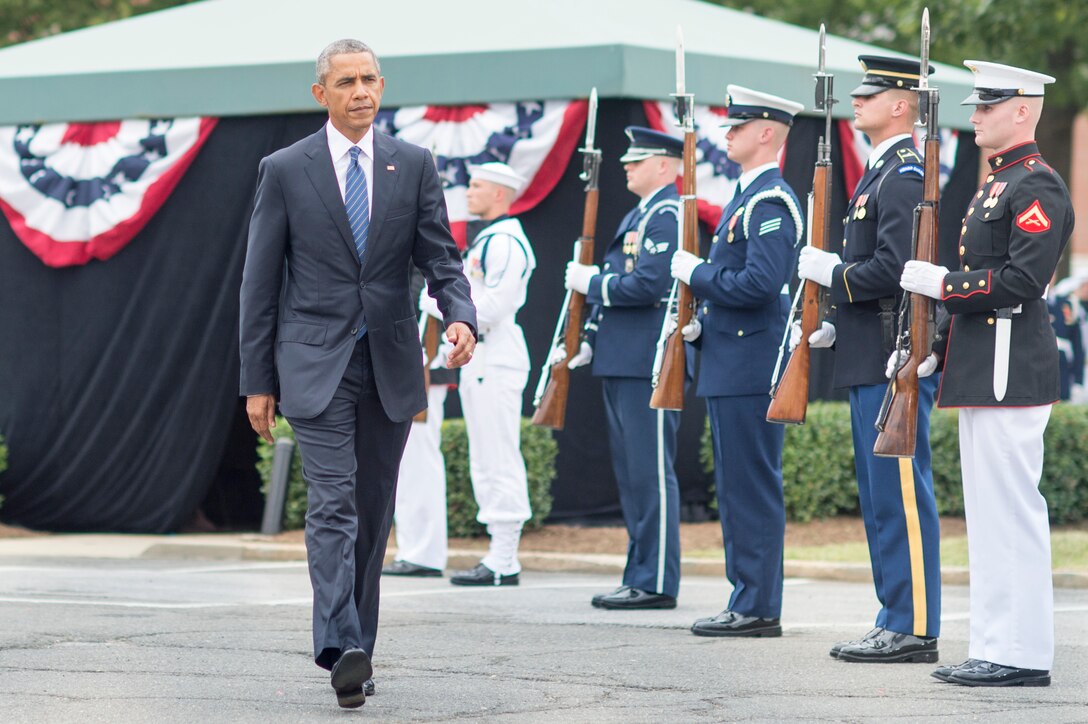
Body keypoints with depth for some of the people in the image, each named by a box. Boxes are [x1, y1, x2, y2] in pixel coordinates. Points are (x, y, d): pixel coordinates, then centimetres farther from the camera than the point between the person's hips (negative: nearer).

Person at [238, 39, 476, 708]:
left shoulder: (413, 166, 6)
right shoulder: (285, 170, 1)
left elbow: (441, 258, 5)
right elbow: (261, 283, 3)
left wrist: (461, 317, -17)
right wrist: (258, 381, 0)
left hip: (390, 366, 3)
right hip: (317, 364, -3)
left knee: (373, 513, 9)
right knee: (332, 505, -15)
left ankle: (354, 644, 20)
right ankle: (342, 649, -23)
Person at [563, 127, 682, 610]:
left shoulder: (667, 216, -11)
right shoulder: (637, 216, 21)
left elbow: (647, 285, -22)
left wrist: (590, 283, -10)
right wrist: (589, 343, 16)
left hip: (649, 366, -11)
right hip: (623, 364, 11)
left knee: (651, 474, -8)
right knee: (631, 474, 12)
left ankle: (656, 584, -7)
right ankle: (639, 577, 17)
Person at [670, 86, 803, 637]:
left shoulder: (771, 202, -14)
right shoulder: (746, 197, 19)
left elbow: (760, 283, -25)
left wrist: (695, 272, -13)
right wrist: (700, 323, 11)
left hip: (751, 367, -11)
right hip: (730, 365, 11)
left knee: (752, 489, -8)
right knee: (736, 489, 12)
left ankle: (758, 609, -5)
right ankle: (749, 600, 17)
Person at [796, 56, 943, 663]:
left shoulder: (905, 175, -14)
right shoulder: (881, 172, 19)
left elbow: (893, 269, -23)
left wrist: (829, 272, -11)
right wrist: (838, 328, 13)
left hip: (896, 363, -11)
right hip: (872, 361, 11)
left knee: (901, 495, -8)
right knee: (879, 495, 13)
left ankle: (915, 630, -5)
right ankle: (897, 621, 18)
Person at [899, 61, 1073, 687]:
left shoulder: (1038, 187, -11)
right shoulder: (997, 185, 20)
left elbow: (1021, 281, -21)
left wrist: (942, 282, -16)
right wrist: (937, 347, 16)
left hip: (1012, 374, -10)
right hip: (982, 374, 10)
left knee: (1012, 508, -9)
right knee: (989, 511, 11)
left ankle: (1024, 655, -6)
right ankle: (996, 648, 15)